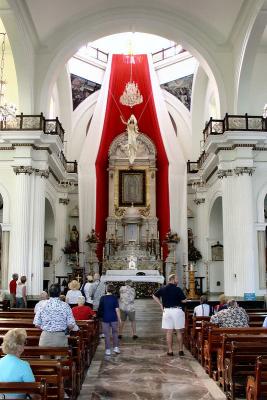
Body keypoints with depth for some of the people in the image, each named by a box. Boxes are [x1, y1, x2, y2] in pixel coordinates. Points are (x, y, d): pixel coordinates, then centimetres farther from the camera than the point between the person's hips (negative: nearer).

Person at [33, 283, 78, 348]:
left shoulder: (42, 305, -3)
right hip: (60, 338, -1)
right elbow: (71, 325, -7)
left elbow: (37, 324, -1)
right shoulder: (65, 306, -6)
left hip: (45, 337, 1)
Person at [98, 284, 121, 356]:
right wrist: (119, 319, 0)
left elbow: (100, 308, 1)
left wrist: (100, 316, 18)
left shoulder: (103, 298, -5)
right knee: (115, 333, 17)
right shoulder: (114, 298, -7)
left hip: (105, 318, 0)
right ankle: (116, 347, 15)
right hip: (114, 318, 0)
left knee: (107, 335, 7)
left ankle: (108, 350, 10)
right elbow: (117, 309, -7)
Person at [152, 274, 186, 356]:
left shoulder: (162, 289, 4)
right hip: (177, 310, -3)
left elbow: (154, 296, 12)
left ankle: (170, 351, 7)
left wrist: (161, 305, 12)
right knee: (179, 332, 7)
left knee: (169, 332, 5)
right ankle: (181, 350, 12)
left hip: (167, 311, 3)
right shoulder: (178, 289, -9)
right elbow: (184, 300, -9)